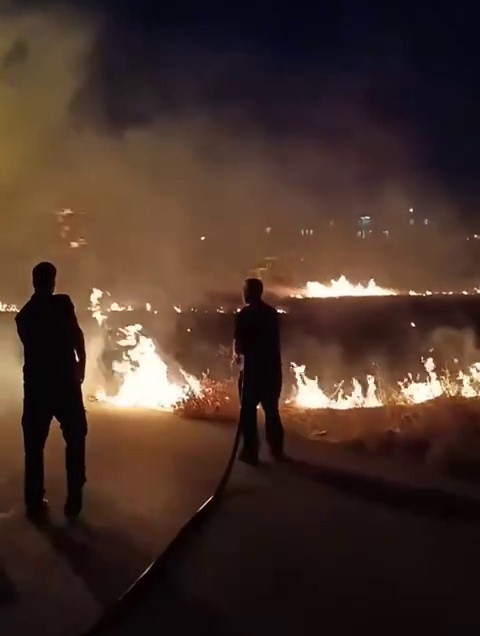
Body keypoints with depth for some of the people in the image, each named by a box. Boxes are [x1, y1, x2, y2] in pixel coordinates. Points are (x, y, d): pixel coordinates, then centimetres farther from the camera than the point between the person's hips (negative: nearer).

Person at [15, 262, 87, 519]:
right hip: (64, 381, -4)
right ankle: (74, 501, 10)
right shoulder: (61, 303, -7)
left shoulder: (23, 314, 11)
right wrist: (81, 363, -1)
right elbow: (76, 335, -15)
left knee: (34, 445, 12)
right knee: (75, 440, 9)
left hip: (35, 384, 5)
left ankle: (34, 503, 17)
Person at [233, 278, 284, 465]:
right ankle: (277, 449, 23)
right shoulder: (272, 312, 8)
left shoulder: (243, 315, -11)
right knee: (271, 409, 17)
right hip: (272, 367, 6)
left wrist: (237, 354, 11)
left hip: (253, 368, -6)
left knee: (248, 410, 6)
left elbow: (238, 344, -13)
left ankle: (251, 451, 8)